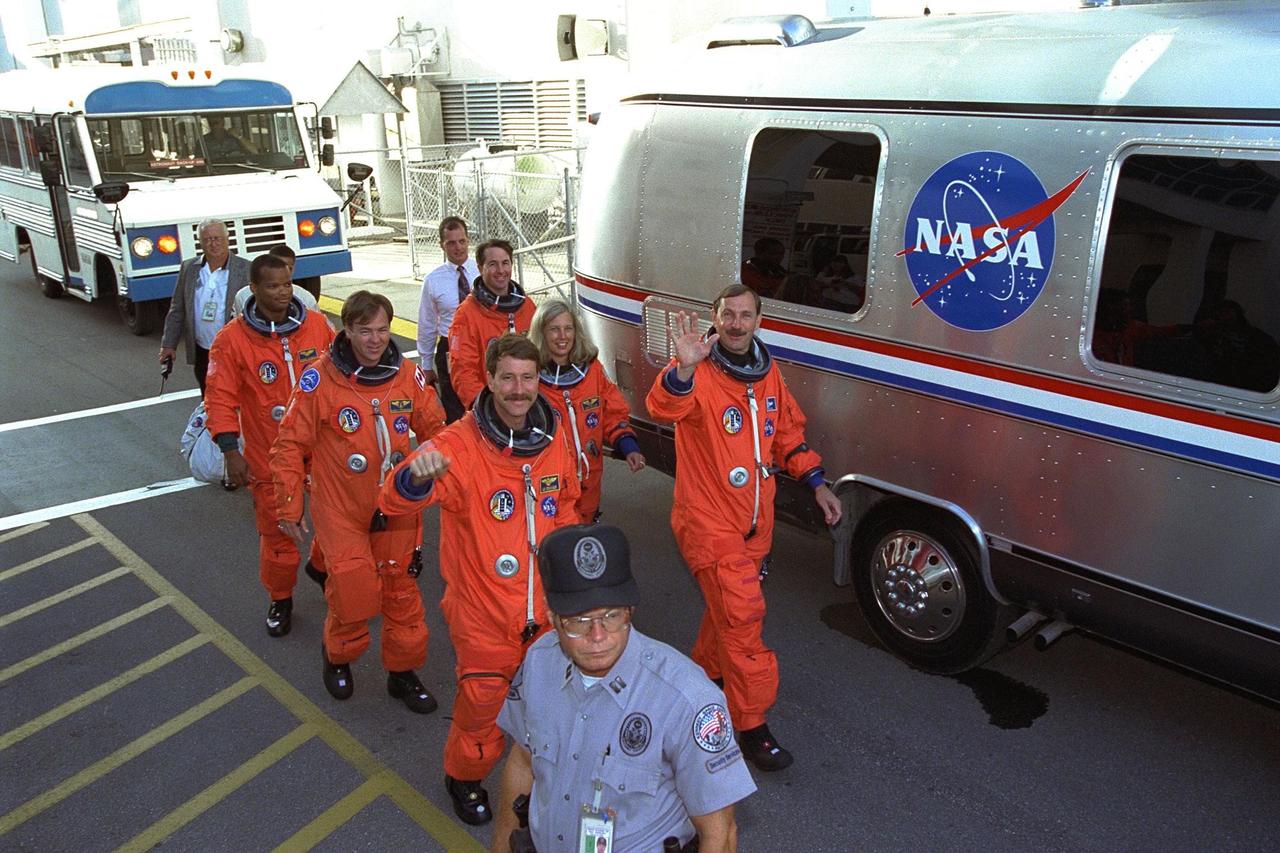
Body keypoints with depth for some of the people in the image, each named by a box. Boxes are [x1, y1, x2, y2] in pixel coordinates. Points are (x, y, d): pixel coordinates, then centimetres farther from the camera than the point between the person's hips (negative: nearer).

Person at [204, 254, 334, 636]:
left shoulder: (316, 324, -2)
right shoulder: (233, 338, -10)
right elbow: (221, 398, -8)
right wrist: (230, 450, -15)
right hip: (270, 456, -2)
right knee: (277, 529, 8)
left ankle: (322, 566, 46)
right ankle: (280, 598, 31)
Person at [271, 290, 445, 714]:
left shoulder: (408, 376, -2)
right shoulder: (318, 380, -12)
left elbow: (434, 429, 10)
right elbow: (291, 445, -6)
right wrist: (289, 507, -5)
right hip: (341, 510, -3)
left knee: (402, 590, 11)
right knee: (354, 592, -5)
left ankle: (403, 671, 31)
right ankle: (337, 655, 28)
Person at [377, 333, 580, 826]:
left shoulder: (553, 439, -4)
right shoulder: (459, 444, -21)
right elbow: (395, 504, -33)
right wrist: (417, 476, -53)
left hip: (545, 606, 5)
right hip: (484, 609, -4)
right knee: (483, 699, 10)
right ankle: (464, 776, 42)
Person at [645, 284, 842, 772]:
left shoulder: (768, 375, 4)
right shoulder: (700, 374, -18)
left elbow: (788, 432, 17)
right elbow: (664, 407, -40)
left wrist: (816, 484, 11)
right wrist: (684, 369, -59)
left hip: (755, 521, 7)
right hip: (708, 521, -7)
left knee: (730, 606, 22)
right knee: (742, 613, -7)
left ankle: (707, 672, 47)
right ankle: (752, 724, 8)